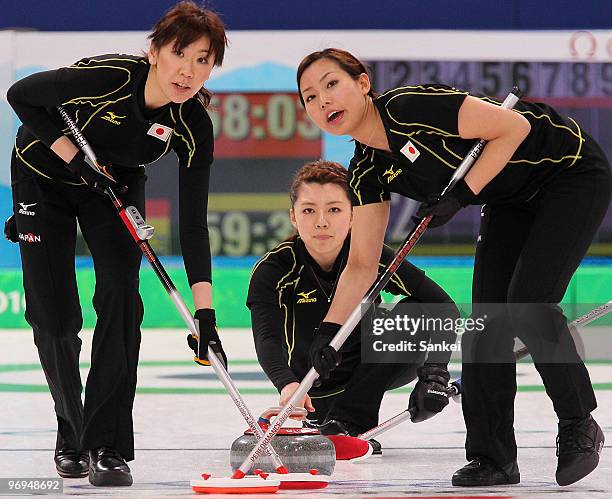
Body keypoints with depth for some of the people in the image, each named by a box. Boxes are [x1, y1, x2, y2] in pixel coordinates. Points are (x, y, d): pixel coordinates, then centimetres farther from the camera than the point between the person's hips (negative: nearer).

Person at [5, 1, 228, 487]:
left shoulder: (193, 126, -23)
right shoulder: (107, 77, -35)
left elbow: (193, 223, -19)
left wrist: (205, 312, -24)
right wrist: (75, 157, -25)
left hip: (114, 183, 2)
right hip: (44, 176, -2)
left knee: (120, 291, -19)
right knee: (54, 316, -5)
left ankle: (106, 444, -15)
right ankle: (71, 432, 19)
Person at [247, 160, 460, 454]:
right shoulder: (274, 269, -22)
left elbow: (445, 308, -24)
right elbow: (267, 340, -36)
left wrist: (434, 375, -40)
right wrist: (287, 385, -58)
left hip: (370, 368, -1)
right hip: (317, 388, 1)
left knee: (421, 312, -24)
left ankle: (347, 420, -23)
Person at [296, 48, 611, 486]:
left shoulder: (413, 107, -28)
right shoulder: (368, 171, -3)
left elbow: (514, 127, -26)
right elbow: (363, 265, 0)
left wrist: (461, 195, -25)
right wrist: (328, 331, -11)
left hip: (571, 175, -8)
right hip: (512, 201, 8)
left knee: (529, 304, -19)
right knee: (485, 321, -3)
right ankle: (493, 458, 4)